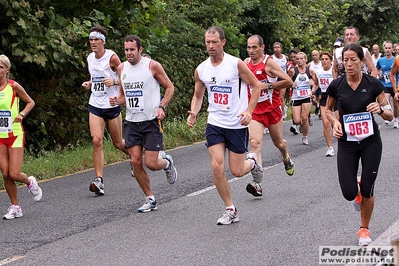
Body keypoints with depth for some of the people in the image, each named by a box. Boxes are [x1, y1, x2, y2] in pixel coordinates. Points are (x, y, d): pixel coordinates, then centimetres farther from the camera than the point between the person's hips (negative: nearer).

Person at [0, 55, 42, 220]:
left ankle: (30, 182, 26)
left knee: (14, 174, -9)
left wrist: (22, 114, -15)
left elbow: (30, 102, 2)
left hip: (15, 134, -3)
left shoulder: (13, 86, -9)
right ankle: (15, 207, 16)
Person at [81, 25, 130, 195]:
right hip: (95, 106, 4)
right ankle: (99, 180, -12)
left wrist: (114, 82, -25)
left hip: (112, 105, -4)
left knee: (118, 143, 9)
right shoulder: (90, 58, 6)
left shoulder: (112, 57, -11)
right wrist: (89, 84, 3)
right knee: (96, 140, -11)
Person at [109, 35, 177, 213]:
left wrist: (162, 106, -14)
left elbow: (169, 87, 0)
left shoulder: (152, 66, -7)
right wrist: (117, 101, -5)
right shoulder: (122, 68, 7)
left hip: (151, 120, -4)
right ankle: (150, 200, 12)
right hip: (131, 121, 5)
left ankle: (167, 162, 29)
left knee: (151, 164, -9)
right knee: (135, 162, -3)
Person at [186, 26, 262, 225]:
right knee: (217, 167, -10)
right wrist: (193, 113, -4)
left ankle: (252, 162, 38)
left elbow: (256, 86, -3)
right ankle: (230, 210, 5)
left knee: (237, 171, 1)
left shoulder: (236, 64, -12)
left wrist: (249, 111, -14)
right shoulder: (201, 70, 1)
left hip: (237, 124, -3)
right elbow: (198, 95, 15)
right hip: (215, 124, 3)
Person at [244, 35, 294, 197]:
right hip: (255, 110, 3)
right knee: (255, 142, -16)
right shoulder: (245, 64, 5)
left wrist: (267, 86, -19)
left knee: (278, 143, 14)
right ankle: (257, 184, -24)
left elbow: (288, 82, -14)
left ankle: (286, 159, 53)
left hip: (272, 108, -3)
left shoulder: (269, 63, -11)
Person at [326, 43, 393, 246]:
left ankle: (364, 229, 24)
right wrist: (335, 122, -9)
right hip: (347, 143, 1)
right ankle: (356, 189, 33)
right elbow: (328, 110, 11)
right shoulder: (336, 85, -7)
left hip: (371, 142, -1)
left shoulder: (373, 84, -10)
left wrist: (380, 109, -26)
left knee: (367, 190, 1)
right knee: (349, 193, -5)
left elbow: (390, 115, -5)